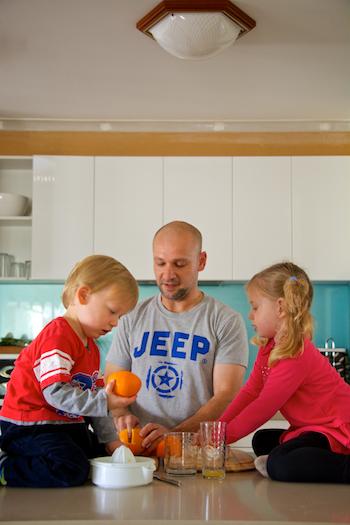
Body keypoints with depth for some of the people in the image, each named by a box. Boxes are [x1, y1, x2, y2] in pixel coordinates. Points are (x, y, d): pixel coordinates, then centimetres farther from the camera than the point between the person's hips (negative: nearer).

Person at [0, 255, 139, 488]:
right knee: (72, 470, -28)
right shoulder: (58, 337, -17)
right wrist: (103, 401, -28)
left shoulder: (91, 347, 16)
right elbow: (55, 393, -26)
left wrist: (110, 439, 11)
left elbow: (93, 399, 18)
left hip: (68, 424, 11)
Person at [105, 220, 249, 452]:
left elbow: (226, 396, -5)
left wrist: (174, 435, -19)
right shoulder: (133, 318, 14)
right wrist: (121, 414, -8)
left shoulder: (226, 321, 3)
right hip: (138, 451, 3)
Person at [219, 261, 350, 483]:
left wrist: (222, 436, -13)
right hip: (312, 427, 11)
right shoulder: (269, 347, 7)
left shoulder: (294, 357, -24)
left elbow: (263, 407, -21)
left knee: (280, 466, -28)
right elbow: (250, 392, 6)